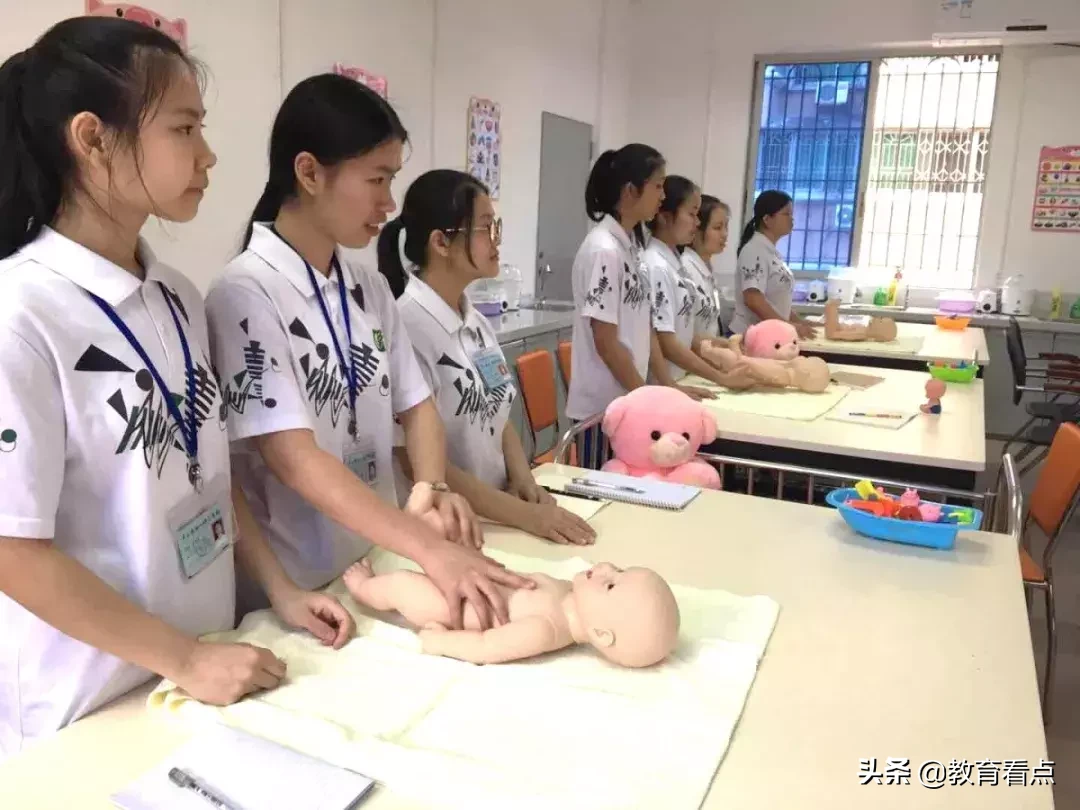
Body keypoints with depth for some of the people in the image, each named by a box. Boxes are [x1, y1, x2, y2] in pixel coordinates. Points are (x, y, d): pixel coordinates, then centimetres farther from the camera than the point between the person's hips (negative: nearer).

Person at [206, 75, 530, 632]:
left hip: (377, 572, 7)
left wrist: (432, 491, -15)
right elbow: (294, 459, -26)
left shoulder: (370, 289, 4)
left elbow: (415, 406, 5)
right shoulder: (246, 295, -18)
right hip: (292, 594, -6)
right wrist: (433, 551, -33)